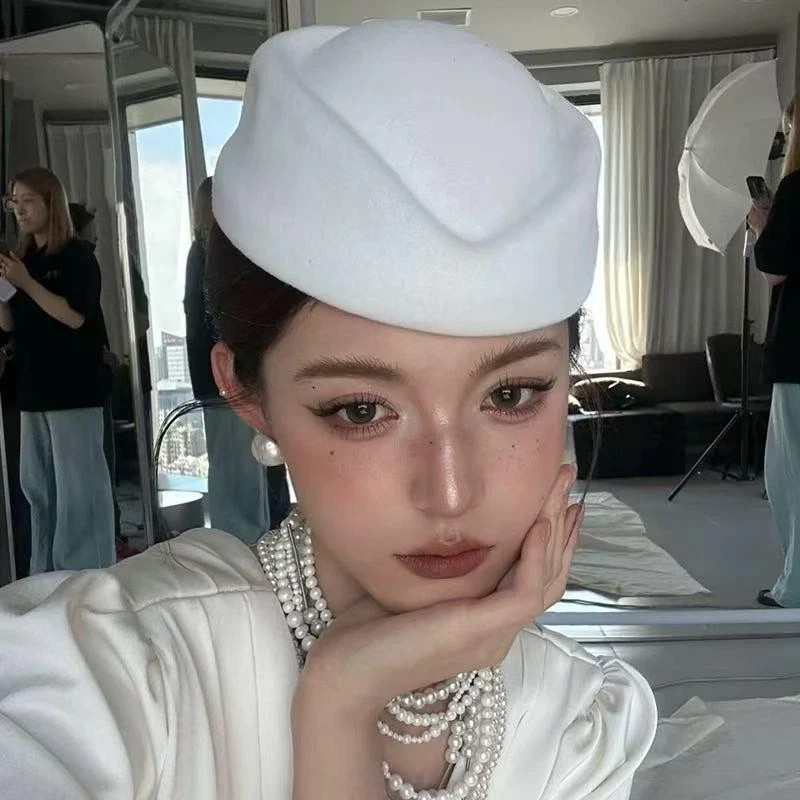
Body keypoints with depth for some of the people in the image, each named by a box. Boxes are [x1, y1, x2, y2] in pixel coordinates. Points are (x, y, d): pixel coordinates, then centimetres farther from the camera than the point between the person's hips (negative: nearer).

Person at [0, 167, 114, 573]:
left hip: (73, 388, -7)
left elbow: (75, 317, -15)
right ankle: (45, 577, 22)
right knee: (37, 487, 11)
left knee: (79, 487, -6)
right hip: (34, 388, 8)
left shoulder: (77, 258, -4)